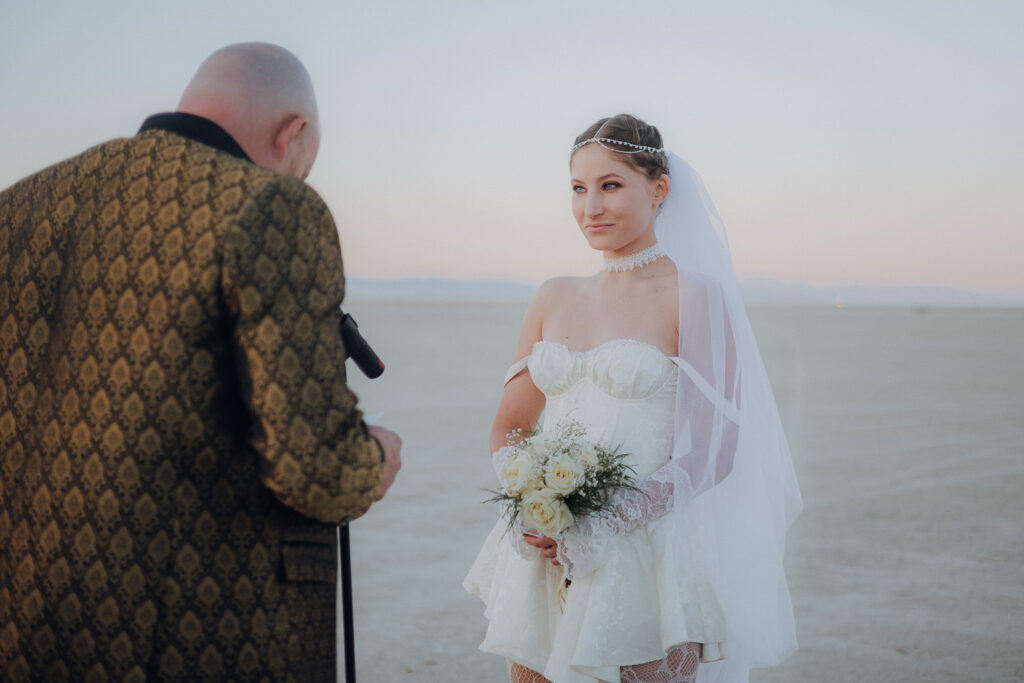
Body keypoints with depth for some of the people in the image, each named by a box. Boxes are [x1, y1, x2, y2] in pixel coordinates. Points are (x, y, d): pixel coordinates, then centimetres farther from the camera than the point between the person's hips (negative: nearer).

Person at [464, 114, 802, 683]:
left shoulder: (695, 296, -6)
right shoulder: (554, 299, 9)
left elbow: (715, 450, -10)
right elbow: (507, 431, 12)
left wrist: (606, 523, -18)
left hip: (648, 563, -5)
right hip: (545, 565, 5)